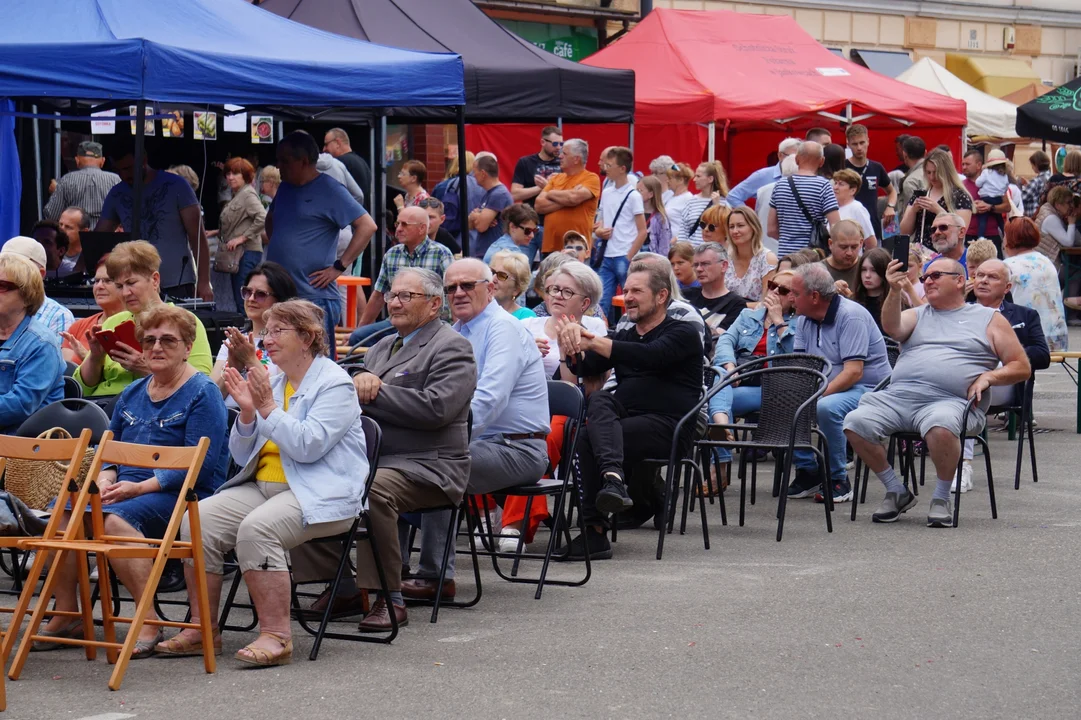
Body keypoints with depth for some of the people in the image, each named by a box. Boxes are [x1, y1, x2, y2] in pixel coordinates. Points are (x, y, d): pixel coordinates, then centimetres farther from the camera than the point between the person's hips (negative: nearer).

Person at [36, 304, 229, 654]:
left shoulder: (202, 393, -3)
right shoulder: (133, 394, 21)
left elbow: (200, 465, -13)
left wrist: (141, 487, -19)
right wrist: (105, 480, -1)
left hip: (180, 496, -7)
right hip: (125, 490, 7)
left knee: (115, 518, -35)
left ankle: (149, 621, -31)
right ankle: (65, 614, -9)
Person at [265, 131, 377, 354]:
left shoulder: (330, 190, -8)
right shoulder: (285, 188, 14)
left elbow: (367, 226, -14)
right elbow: (271, 218, 34)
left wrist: (338, 267, -16)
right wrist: (275, 247, 16)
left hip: (315, 296, -8)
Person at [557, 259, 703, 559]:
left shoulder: (683, 334, 6)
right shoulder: (622, 337, 28)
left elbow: (650, 356, -16)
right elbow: (582, 370, 15)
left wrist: (592, 341, -23)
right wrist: (571, 344, -8)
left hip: (668, 425, -5)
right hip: (624, 420, 5)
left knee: (590, 438, -29)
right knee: (600, 399, -31)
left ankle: (595, 531, -33)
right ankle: (613, 477, -50)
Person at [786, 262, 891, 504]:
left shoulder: (851, 316, -17)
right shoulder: (804, 319, 8)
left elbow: (853, 372, -24)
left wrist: (819, 395, -31)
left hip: (867, 388, -8)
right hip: (826, 388, 8)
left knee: (827, 408, -36)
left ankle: (838, 479, -18)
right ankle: (807, 471, -1)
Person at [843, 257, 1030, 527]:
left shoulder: (989, 319, 17)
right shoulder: (918, 315, 25)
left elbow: (1022, 368, 14)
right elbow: (892, 327, 1)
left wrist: (989, 377, -3)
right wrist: (895, 291, -16)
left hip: (951, 401, -4)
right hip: (898, 396, 4)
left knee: (940, 426, -40)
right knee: (856, 423, -21)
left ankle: (941, 499, -16)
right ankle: (897, 493, -3)